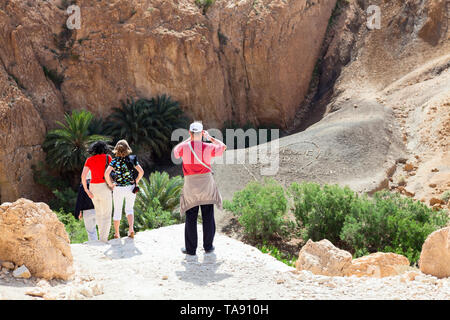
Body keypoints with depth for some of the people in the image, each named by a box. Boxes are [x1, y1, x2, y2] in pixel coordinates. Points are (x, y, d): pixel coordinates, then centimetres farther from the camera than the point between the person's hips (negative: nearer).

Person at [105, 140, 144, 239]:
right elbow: (141, 172, -9)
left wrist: (110, 184, -7)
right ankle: (131, 228, -8)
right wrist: (136, 181, 3)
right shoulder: (132, 159, -3)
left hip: (118, 189, -1)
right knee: (129, 209, 15)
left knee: (117, 211, 13)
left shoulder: (115, 160, -8)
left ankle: (116, 233, 19)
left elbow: (107, 173, -20)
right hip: (131, 187, 1)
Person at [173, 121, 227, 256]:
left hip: (190, 184, 0)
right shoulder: (208, 147, -7)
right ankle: (208, 246, 17)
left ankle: (190, 248, 11)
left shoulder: (184, 147, -8)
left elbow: (175, 151, 17)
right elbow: (223, 146, 13)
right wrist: (210, 137, 17)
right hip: (207, 184, 0)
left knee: (191, 218, 7)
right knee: (208, 217, 10)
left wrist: (189, 139, 18)